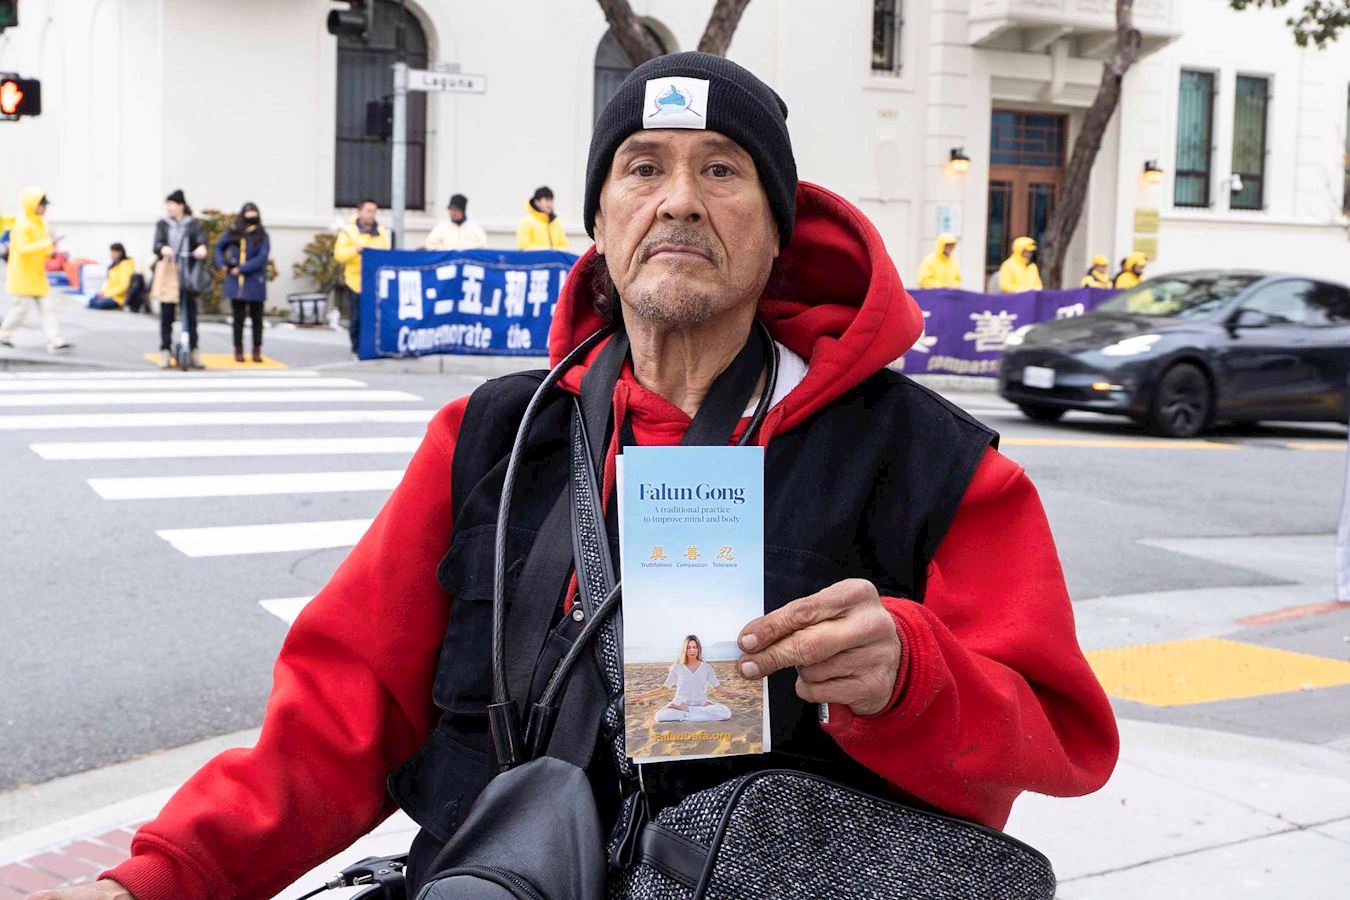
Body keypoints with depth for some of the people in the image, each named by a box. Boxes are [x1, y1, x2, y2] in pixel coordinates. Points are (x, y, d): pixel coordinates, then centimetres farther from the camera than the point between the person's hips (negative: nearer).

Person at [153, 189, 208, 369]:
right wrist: (163, 249, -31)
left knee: (190, 314, 3)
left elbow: (201, 239, -11)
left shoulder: (193, 225, 5)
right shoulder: (162, 224, 7)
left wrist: (202, 248, -36)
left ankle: (193, 350, 8)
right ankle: (165, 351, 10)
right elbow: (157, 243, -7)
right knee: (166, 314, 3)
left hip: (188, 277, -1)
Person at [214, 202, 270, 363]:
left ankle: (257, 351, 11)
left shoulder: (261, 235, -1)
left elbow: (262, 258, -10)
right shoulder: (233, 232, 7)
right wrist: (221, 264, 4)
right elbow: (219, 246, 21)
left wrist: (241, 269, -15)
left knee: (256, 317, 4)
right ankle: (238, 350, 12)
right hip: (235, 282, 2)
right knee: (238, 318, 5)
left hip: (255, 283, -2)